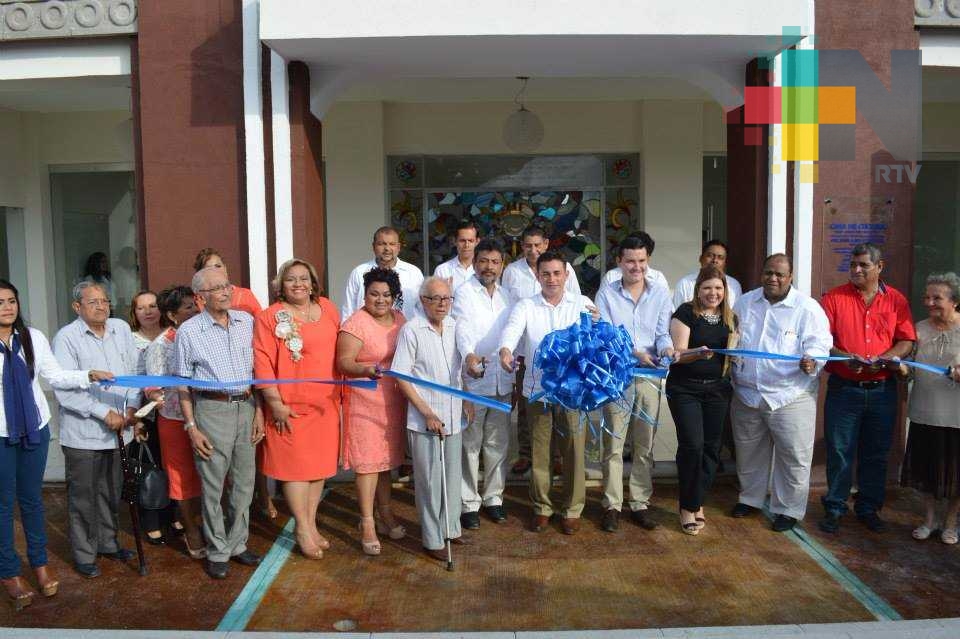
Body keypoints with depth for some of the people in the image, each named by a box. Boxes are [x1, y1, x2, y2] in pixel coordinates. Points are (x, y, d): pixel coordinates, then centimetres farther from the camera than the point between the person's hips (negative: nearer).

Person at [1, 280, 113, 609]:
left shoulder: (33, 338, -1)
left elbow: (56, 376, 2)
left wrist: (89, 376, -13)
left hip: (35, 428, 3)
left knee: (33, 497, 15)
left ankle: (40, 563, 31)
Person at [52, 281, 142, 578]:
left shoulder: (121, 328, 5)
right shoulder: (66, 338, -10)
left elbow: (134, 370, 10)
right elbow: (64, 390, -16)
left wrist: (132, 407, -1)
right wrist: (104, 413, -17)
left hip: (118, 429, 5)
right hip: (83, 433, -5)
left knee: (111, 492, 18)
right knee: (82, 496, 7)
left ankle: (108, 542, 34)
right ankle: (84, 554, 22)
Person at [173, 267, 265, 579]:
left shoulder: (246, 321, 6)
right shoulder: (188, 332, -4)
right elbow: (182, 384, 0)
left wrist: (258, 410, 6)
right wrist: (191, 427, -4)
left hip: (245, 405, 4)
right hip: (211, 409, -3)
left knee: (244, 482, 11)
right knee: (212, 485, 4)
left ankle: (238, 544, 27)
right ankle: (217, 552, 20)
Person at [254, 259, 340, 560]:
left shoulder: (328, 309, 7)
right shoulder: (269, 317, -7)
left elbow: (339, 351, 13)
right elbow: (262, 363, -10)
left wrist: (340, 393, 12)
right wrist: (275, 403, -13)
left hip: (326, 403, 5)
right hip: (291, 406, -5)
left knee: (320, 465, 12)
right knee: (296, 466, 2)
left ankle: (311, 523, 27)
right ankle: (303, 528, 17)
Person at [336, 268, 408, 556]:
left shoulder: (399, 319, 9)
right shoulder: (355, 323, -12)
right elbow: (344, 362, -16)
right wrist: (366, 370, -34)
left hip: (394, 401, 6)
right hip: (366, 401, -6)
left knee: (386, 458, 17)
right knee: (368, 462, -1)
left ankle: (384, 512, 32)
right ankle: (367, 523, 9)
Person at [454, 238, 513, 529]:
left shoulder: (505, 294, 12)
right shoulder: (464, 292, -7)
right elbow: (462, 329, -22)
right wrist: (469, 355, -41)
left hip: (502, 380, 5)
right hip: (473, 380, -5)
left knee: (498, 442, 13)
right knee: (470, 444, 2)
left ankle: (493, 497, 27)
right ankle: (469, 503, 14)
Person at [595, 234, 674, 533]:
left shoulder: (660, 292, 4)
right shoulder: (607, 294, -2)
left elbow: (663, 333, 3)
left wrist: (667, 349, -20)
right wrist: (634, 353, -23)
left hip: (649, 377, 2)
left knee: (645, 445, 10)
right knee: (613, 444, 3)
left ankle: (640, 504, 22)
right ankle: (612, 505, 14)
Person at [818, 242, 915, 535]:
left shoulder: (896, 300, 5)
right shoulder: (834, 298, -2)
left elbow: (906, 341, 2)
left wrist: (883, 359, -15)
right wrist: (846, 358, -23)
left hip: (882, 389, 2)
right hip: (843, 388, -2)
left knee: (876, 454, 12)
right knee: (839, 452, 3)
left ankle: (869, 509, 27)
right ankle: (834, 508, 17)